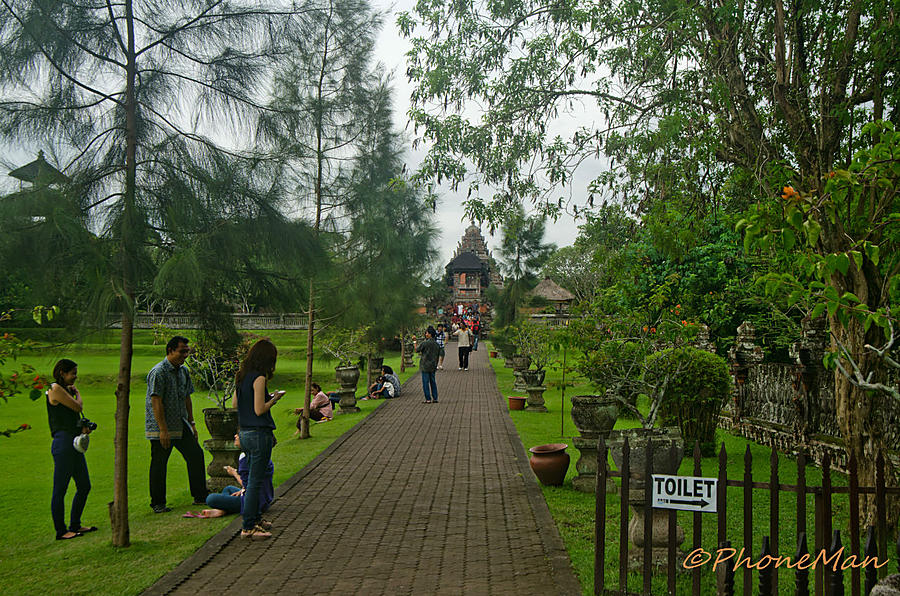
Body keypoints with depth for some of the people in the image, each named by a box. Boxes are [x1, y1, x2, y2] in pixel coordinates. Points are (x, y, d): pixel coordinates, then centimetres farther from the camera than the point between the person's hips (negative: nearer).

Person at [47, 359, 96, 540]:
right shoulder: (55, 389, -9)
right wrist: (77, 393, 7)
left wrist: (83, 427, 4)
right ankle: (61, 531, 7)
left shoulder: (66, 389, 19)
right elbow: (78, 407, -11)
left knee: (84, 486, 14)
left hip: (75, 444, 10)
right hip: (63, 443, -10)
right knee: (60, 489, -1)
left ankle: (75, 525, 25)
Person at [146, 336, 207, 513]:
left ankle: (200, 496, 16)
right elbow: (156, 402, -19)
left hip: (181, 425, 8)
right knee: (159, 464, 1)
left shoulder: (184, 371, 10)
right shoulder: (158, 372, -15)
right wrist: (163, 430, -22)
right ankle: (157, 503, 14)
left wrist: (191, 423, 16)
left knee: (196, 455, 6)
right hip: (161, 428, -8)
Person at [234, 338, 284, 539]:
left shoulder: (242, 376, 9)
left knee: (253, 479, 20)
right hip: (259, 434, -9)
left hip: (245, 433, 9)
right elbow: (259, 410, -20)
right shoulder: (259, 378, -17)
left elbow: (235, 404, 16)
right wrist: (274, 399, -3)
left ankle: (254, 518, 31)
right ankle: (248, 527, 5)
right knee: (255, 481, -1)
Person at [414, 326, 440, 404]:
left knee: (426, 382, 0)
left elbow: (417, 349, -2)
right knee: (433, 382, 13)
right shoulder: (436, 344, 5)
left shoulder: (425, 343, -15)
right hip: (433, 366, 6)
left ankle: (428, 399, 0)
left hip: (425, 366, -6)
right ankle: (435, 398, 13)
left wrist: (414, 341, 10)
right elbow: (437, 355, 11)